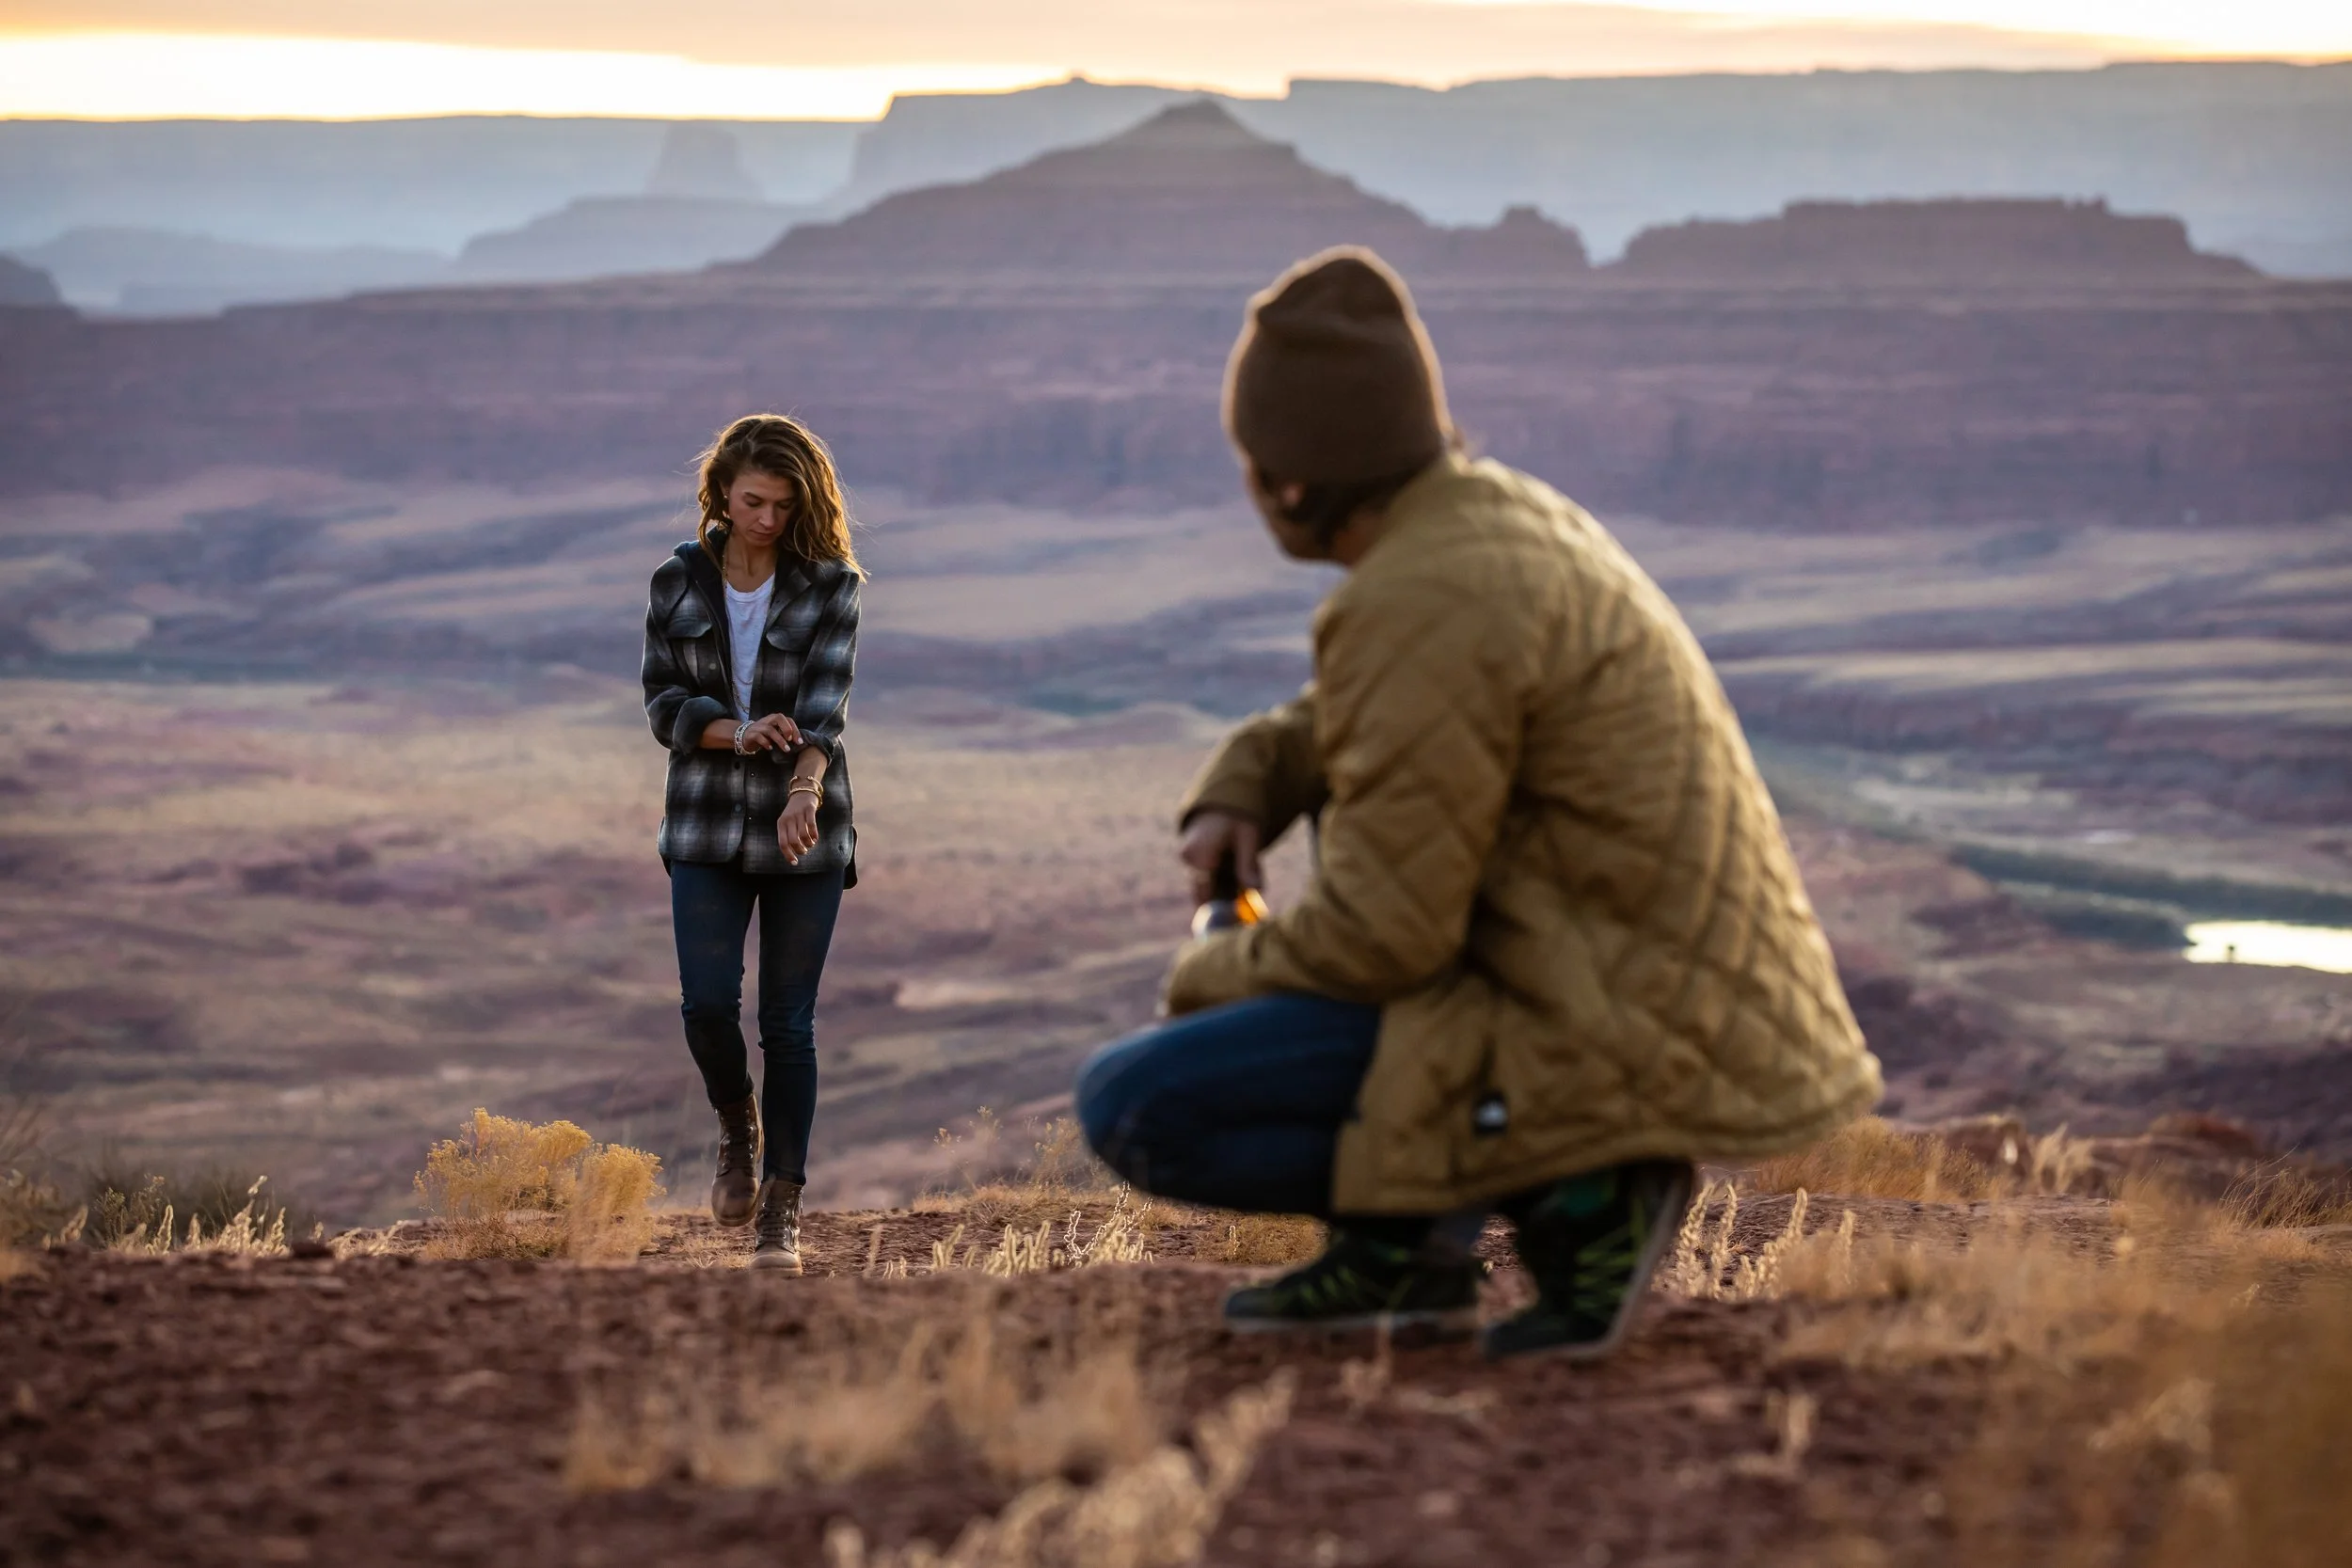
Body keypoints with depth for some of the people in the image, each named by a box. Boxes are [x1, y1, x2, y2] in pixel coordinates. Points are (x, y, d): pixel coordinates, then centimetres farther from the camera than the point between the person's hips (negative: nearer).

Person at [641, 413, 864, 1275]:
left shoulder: (830, 584, -4)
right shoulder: (678, 581, 2)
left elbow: (826, 700, -16)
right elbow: (663, 702, 0)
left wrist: (805, 791, -33)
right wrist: (737, 734, -20)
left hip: (803, 826, -1)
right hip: (706, 825, 1)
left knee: (789, 1022, -1)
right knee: (707, 1003, -9)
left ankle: (782, 1211, 7)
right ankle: (738, 1129, 23)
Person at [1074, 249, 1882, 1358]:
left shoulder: (1421, 605, -18)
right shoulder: (1497, 515, 12)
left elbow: (1383, 935, -17)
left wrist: (1215, 977, 3)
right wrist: (1234, 802, 13)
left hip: (1607, 1048, -10)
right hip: (1694, 1004, 10)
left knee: (1130, 1109, -8)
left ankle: (1566, 1190, -6)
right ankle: (1410, 1244, 17)